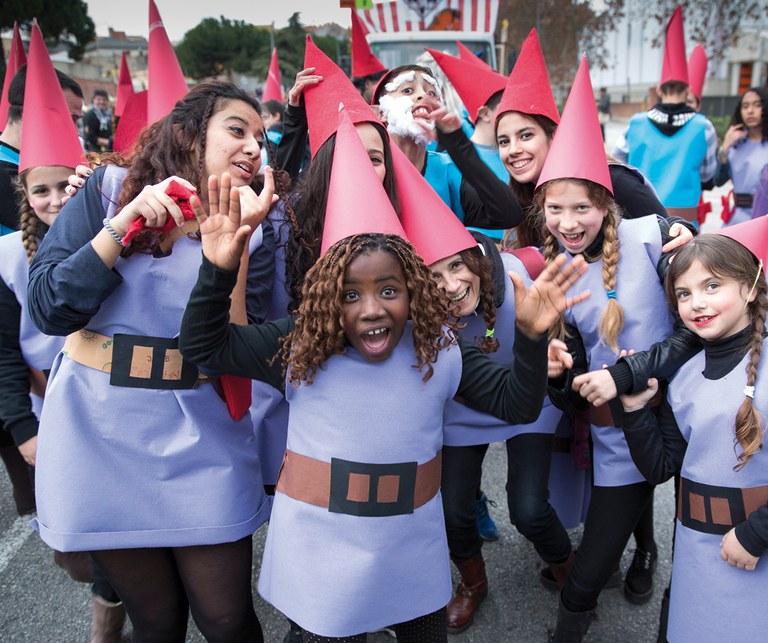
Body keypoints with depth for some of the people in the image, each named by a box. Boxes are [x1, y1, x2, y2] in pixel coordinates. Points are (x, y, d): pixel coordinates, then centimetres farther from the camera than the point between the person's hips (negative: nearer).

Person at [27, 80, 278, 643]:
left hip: (200, 441, 1)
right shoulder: (110, 191, 0)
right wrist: (123, 226, -16)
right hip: (102, 438, 0)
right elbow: (49, 310, -8)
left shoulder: (252, 225, 2)